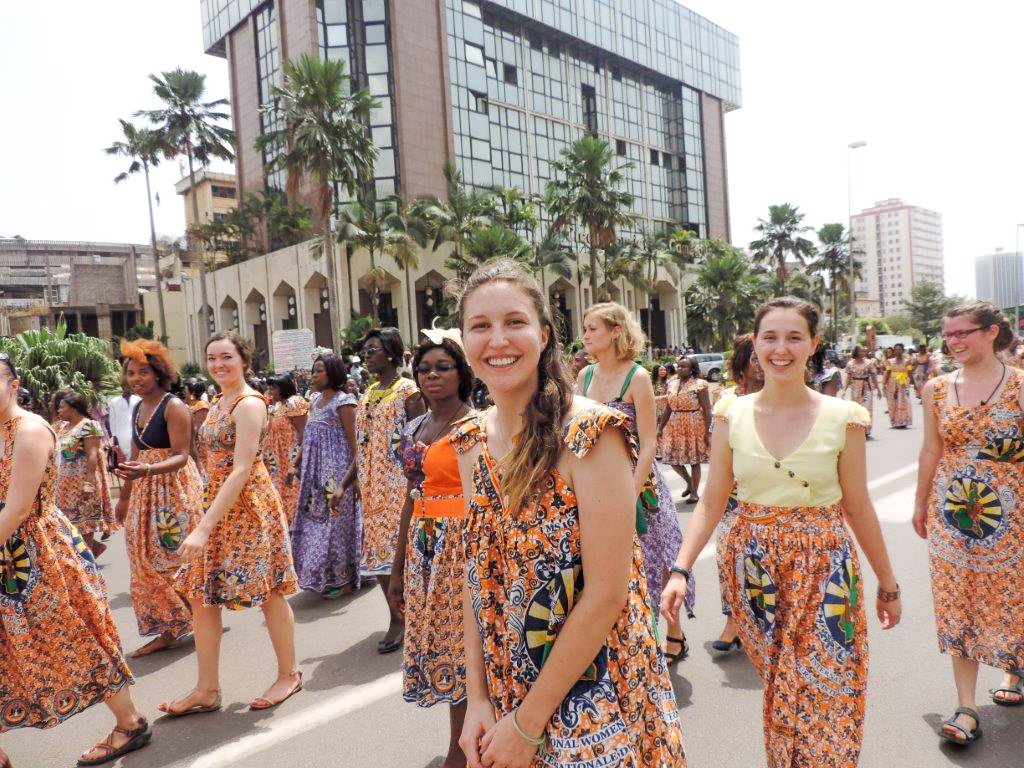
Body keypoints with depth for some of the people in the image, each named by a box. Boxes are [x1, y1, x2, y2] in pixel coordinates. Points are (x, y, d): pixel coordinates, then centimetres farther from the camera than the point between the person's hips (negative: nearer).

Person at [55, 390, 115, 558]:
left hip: (82, 481, -9)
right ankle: (95, 546, 21)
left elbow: (92, 454, -20)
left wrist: (89, 481, -24)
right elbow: (63, 454, 18)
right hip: (67, 482, 9)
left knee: (84, 517, -1)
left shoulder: (87, 426, -15)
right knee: (72, 517, 9)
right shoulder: (66, 427, 12)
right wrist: (59, 478, 16)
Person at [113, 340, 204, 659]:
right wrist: (125, 496, 21)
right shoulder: (137, 409, 13)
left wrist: (148, 470, -33)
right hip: (146, 492, 8)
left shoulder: (173, 406, -12)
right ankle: (168, 630, 23)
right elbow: (135, 457, 19)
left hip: (175, 489, -8)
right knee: (148, 562, 11)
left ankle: (198, 619, 12)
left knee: (176, 557, -3)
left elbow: (181, 456, -17)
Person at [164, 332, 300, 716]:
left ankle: (289, 674, 22)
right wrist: (205, 521, 13)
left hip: (248, 504, -9)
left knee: (269, 594, 4)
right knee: (201, 595, 9)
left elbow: (241, 471, -23)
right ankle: (207, 689, 20)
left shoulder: (248, 403, -15)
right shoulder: (218, 403, 12)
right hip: (218, 505, 9)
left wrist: (204, 527, -26)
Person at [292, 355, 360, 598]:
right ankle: (321, 575, 25)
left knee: (335, 520, -1)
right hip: (315, 471, 8)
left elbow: (353, 441, -14)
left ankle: (342, 578, 11)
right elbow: (308, 439, 16)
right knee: (314, 519, 12)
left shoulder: (343, 401, -11)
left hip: (336, 469, -8)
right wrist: (296, 464, 15)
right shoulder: (316, 400, 12)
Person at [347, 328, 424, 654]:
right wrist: (343, 484, 10)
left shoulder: (407, 390, -6)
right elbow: (362, 447, 15)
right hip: (372, 486, 7)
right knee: (378, 547, 8)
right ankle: (399, 616, 21)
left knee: (400, 546, -4)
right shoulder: (368, 393, 14)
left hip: (399, 484, -7)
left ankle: (401, 619, 10)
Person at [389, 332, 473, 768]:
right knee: (438, 641, 12)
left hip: (465, 545, -6)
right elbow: (412, 499, 14)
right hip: (423, 547, 7)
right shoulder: (414, 430, 10)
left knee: (461, 641, 2)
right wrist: (397, 569, 15)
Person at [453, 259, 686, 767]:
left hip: (592, 701, -5)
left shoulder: (589, 433, -21)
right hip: (504, 693, 6)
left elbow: (607, 594, -21)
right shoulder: (472, 441, -2)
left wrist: (528, 723, -15)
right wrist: (477, 697, -4)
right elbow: (477, 573, 2)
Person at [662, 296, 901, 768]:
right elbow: (711, 502, -1)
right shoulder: (732, 415, -3)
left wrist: (888, 584, 9)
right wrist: (680, 570, -11)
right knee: (780, 689, 14)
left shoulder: (842, 418, -6)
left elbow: (858, 508, 3)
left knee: (826, 695, 3)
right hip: (754, 569, 1)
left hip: (824, 570, -1)